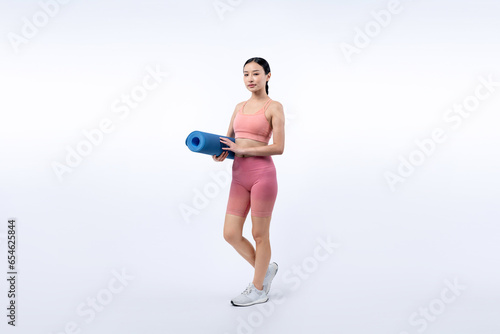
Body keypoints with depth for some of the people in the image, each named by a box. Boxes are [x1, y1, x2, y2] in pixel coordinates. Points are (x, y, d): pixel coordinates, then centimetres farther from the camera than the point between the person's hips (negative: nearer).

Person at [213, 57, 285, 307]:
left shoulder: (274, 107, -3)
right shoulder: (240, 107, 16)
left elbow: (279, 147, -11)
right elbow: (228, 139, 22)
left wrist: (243, 149, -14)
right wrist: (221, 153, -1)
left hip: (262, 174, -6)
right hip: (239, 176, 7)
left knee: (259, 235, 5)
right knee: (231, 234, 7)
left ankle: (258, 290, 21)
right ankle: (265, 268, 31)